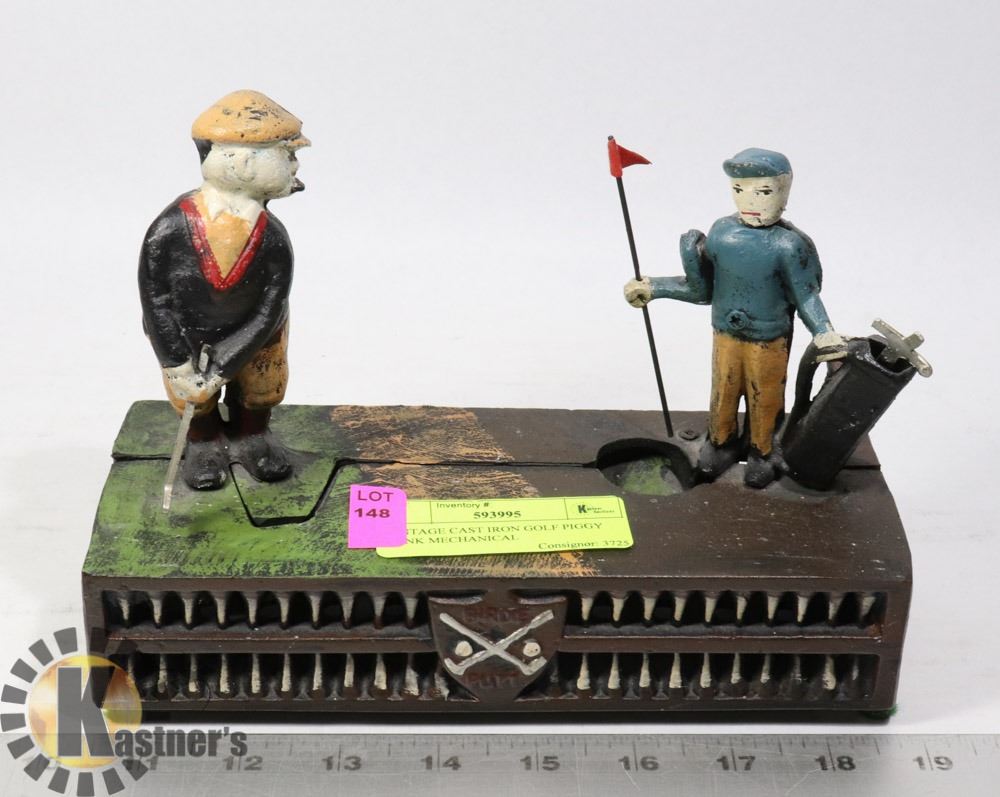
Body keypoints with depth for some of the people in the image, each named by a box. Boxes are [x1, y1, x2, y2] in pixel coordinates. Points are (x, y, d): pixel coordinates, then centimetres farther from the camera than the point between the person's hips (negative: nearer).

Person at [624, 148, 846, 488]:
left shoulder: (790, 244, -23)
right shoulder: (721, 232, -13)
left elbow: (806, 296, -14)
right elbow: (703, 290, -1)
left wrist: (824, 334, -29)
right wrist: (654, 288, -5)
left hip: (769, 341, -3)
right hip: (725, 335, 3)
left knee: (763, 397, 16)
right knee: (723, 392, 20)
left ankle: (761, 451, 41)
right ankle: (721, 442, 45)